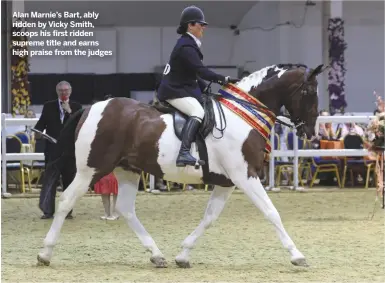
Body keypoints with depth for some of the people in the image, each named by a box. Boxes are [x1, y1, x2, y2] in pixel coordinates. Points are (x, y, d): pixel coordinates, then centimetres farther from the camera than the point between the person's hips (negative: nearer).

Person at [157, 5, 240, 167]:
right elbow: (201, 71, -25)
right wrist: (224, 80, -24)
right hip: (175, 92, -11)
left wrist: (206, 89, 16)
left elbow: (195, 74, 22)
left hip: (181, 88, 11)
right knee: (198, 112, -31)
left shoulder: (188, 45, 16)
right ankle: (184, 153, -45)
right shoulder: (186, 47, -17)